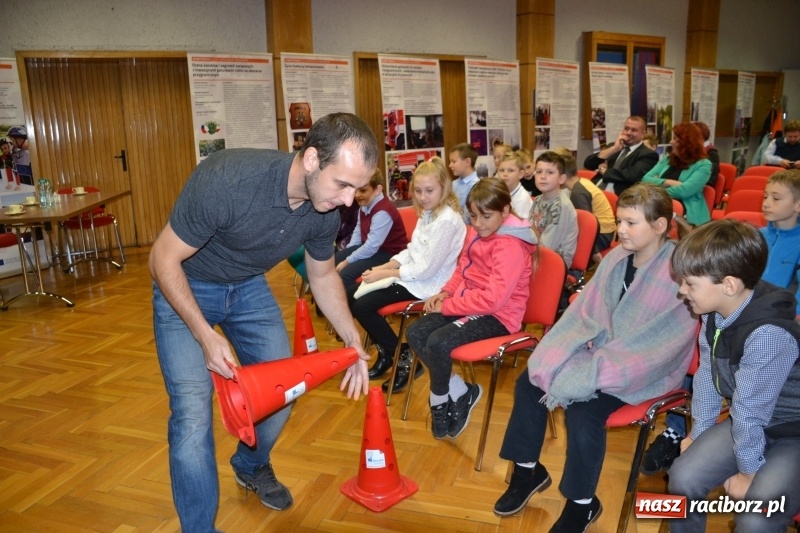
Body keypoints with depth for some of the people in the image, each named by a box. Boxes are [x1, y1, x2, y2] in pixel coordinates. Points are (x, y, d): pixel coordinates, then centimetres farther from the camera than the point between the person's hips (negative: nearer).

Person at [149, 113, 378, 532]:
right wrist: (206, 336, -30)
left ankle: (251, 466, 39)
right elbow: (163, 259, -25)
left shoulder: (325, 210, -18)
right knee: (192, 413, -15)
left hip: (248, 288, 5)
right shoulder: (227, 180, -37)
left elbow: (323, 276, 2)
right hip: (184, 288, -5)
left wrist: (353, 341, -5)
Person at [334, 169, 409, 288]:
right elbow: (358, 232, 13)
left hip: (389, 254, -10)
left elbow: (372, 247, -29)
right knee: (333, 260, 10)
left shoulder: (383, 212, -27)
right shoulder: (364, 206, 3)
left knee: (345, 273, -25)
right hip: (368, 246, 10)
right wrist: (345, 253, 2)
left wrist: (347, 260, -20)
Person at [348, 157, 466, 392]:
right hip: (412, 275, 10)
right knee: (352, 295, 5)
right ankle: (386, 352, 17)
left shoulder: (447, 220, -23)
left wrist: (385, 274, -16)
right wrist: (383, 267, -3)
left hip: (428, 285, -10)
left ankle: (404, 358, 1)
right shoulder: (427, 212, 7)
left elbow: (427, 269, -24)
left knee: (363, 305, -16)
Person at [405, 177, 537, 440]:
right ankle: (460, 392, 3)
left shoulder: (511, 246, -21)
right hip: (468, 304, 9)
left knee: (438, 342, -27)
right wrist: (446, 292, 0)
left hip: (498, 316, -9)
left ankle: (440, 400, 4)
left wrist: (447, 306, -19)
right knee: (415, 333, -6)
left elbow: (492, 299, -27)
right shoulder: (476, 232, 5)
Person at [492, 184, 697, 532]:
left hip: (644, 369, -7)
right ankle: (528, 470, 13)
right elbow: (583, 311, 5)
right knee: (531, 382, -6)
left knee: (582, 405, -28)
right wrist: (559, 353, -11)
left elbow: (660, 343, -23)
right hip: (599, 354, 7)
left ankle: (582, 503, -3)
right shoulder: (616, 257, 0)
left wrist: (595, 372, -24)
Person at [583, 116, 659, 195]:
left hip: (617, 197, -5)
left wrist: (603, 170, -1)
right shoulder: (613, 146, 20)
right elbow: (588, 164, 8)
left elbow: (632, 175, -14)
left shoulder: (648, 154, 4)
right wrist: (613, 148, 0)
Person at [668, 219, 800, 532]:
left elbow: (750, 408, -25)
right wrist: (699, 432, 7)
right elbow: (707, 376, 2)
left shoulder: (769, 334, -34)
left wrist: (749, 469, -15)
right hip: (748, 422, 7)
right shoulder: (715, 312, -9)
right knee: (683, 476, -7)